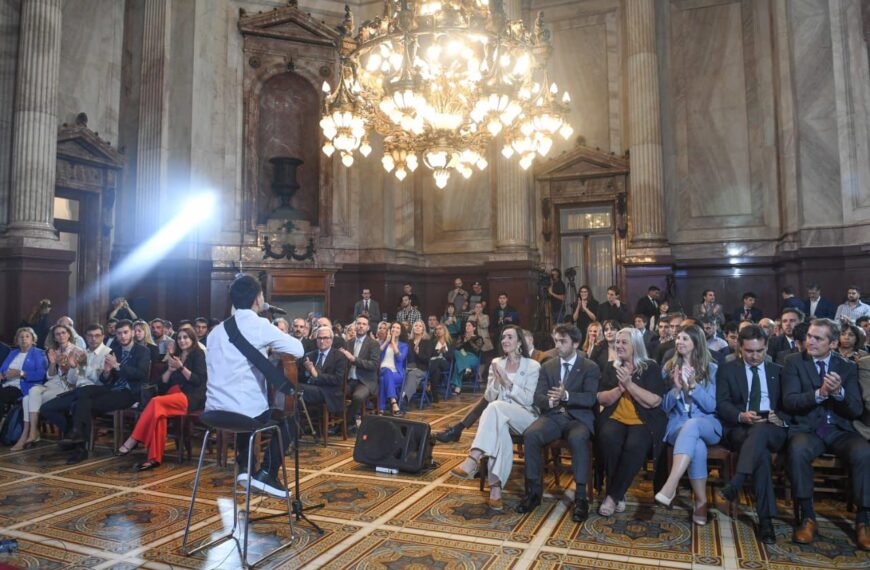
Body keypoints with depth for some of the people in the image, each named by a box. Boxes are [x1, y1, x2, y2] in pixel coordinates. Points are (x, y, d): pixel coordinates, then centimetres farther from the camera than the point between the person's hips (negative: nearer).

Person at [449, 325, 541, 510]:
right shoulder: (496, 363, 13)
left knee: (496, 407, -36)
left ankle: (473, 459, -43)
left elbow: (528, 400, -8)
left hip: (525, 418, -3)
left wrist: (507, 381, -16)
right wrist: (497, 380, -11)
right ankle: (496, 487, -42)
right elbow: (488, 397, 9)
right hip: (501, 417, 3)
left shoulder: (532, 366, 2)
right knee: (499, 428, -38)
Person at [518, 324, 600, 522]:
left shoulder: (590, 367, 3)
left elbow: (590, 398, -11)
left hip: (579, 417, -3)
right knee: (530, 435, -27)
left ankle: (580, 496, -25)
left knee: (577, 439, -37)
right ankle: (534, 490, -13)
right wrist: (550, 401, -19)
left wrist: (566, 395, -29)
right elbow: (538, 397, 6)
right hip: (553, 416, 3)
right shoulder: (547, 366, 13)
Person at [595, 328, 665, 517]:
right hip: (615, 419, 2)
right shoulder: (611, 367, 13)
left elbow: (654, 401, -8)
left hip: (643, 422, -2)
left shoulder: (651, 367, 3)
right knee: (608, 439, -32)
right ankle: (618, 495, -14)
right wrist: (620, 388, -10)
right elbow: (601, 399, 7)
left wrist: (629, 384, -15)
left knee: (635, 446, -34)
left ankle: (613, 496, -18)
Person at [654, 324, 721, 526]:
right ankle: (701, 500, -22)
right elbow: (664, 406, 7)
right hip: (678, 425, 1)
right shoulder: (669, 368, 11)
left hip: (706, 425, -1)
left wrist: (693, 385, -15)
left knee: (691, 426, -39)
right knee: (697, 447, -36)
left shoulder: (711, 368, 8)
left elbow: (711, 406, -1)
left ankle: (670, 487, -47)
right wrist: (677, 388, -11)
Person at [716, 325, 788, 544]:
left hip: (772, 430, 1)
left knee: (760, 430, -37)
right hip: (739, 429, -1)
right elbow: (722, 404, 1)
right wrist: (741, 416, -19)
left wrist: (780, 419, -12)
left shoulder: (779, 371, 19)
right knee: (761, 451, -35)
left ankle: (734, 485, -43)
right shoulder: (727, 370, 12)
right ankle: (766, 519, -33)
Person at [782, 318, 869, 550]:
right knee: (797, 450, -35)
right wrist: (820, 393, -23)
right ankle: (808, 517, -20)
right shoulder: (794, 363, 3)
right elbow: (789, 402, -8)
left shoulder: (848, 367, 9)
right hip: (807, 428, -2)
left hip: (840, 430, 2)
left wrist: (839, 392, -20)